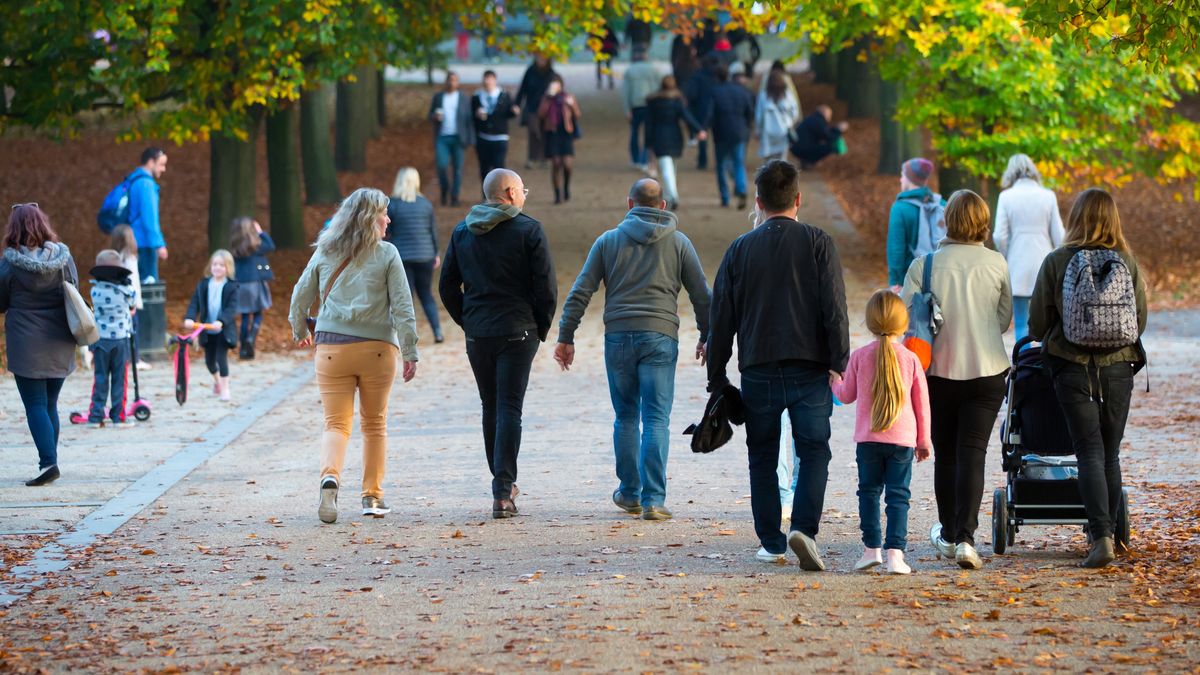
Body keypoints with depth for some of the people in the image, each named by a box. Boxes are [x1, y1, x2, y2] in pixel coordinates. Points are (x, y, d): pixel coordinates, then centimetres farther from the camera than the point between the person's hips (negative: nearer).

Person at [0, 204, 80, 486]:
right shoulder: (63, 257, -3)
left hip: (27, 345, -4)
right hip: (60, 345, 4)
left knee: (35, 405, -2)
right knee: (50, 404, 15)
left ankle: (48, 462, -16)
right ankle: (49, 462, 18)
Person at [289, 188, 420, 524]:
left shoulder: (324, 253, 6)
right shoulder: (386, 255, -2)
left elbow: (301, 296, 12)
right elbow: (402, 306, -5)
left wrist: (300, 330, 31)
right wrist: (410, 352, -1)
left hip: (331, 347, 1)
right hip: (376, 347, -1)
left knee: (337, 423, 2)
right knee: (375, 424, 13)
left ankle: (330, 476, -26)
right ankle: (373, 496, 14)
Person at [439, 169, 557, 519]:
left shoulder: (462, 231, 8)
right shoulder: (528, 230, -6)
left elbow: (447, 286, 10)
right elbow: (546, 286, -9)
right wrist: (541, 327, 3)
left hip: (477, 333, 4)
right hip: (517, 332, -4)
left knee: (491, 407, 16)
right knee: (509, 408, -5)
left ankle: (502, 483, 24)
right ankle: (503, 492, -13)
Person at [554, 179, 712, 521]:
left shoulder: (609, 240, 8)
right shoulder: (678, 242, 7)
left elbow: (580, 292, 5)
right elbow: (702, 295, 10)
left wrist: (566, 337, 9)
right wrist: (706, 338, 22)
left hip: (618, 337, 1)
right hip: (660, 337, -1)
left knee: (626, 417, 14)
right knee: (656, 420, -3)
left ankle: (630, 493, 21)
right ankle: (653, 500, -10)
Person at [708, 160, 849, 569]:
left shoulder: (740, 249, 5)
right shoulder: (818, 243, -1)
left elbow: (721, 318, 6)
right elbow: (835, 309, -7)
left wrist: (717, 377, 11)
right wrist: (839, 363, -4)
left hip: (758, 371, 2)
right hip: (809, 370, -1)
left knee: (763, 458, 12)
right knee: (814, 452, 2)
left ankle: (771, 543, 11)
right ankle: (804, 528, -18)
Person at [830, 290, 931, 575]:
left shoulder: (860, 356, -2)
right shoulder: (911, 359, -1)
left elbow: (847, 395, 8)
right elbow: (922, 402, 6)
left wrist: (835, 383, 31)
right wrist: (923, 440, 16)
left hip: (868, 438, 0)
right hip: (903, 439, 0)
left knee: (869, 491, 13)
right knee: (898, 495, 1)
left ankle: (871, 548, 7)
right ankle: (895, 552, -9)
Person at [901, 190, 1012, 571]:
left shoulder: (925, 265, -9)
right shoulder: (996, 264, -4)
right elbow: (1005, 319, 6)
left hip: (940, 372, 0)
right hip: (988, 371, 0)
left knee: (945, 455, 14)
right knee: (972, 454, -1)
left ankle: (948, 535, 28)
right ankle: (966, 537, -15)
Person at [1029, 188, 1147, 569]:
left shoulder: (1056, 262, -6)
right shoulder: (1128, 262, -1)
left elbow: (1037, 324, 0)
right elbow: (1140, 320, 6)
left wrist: (1045, 338, 24)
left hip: (1072, 366, -2)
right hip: (1119, 366, 2)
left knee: (1090, 452, -3)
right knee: (1110, 454, 13)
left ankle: (1101, 537, -16)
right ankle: (1108, 531, 20)